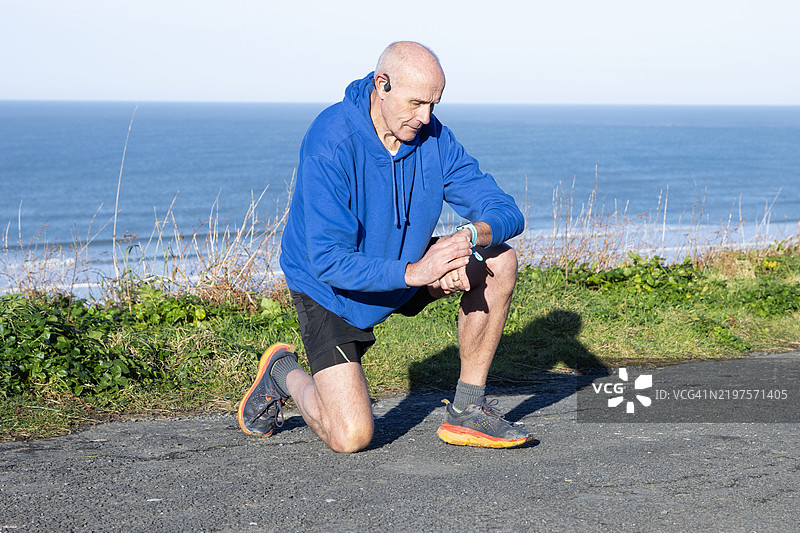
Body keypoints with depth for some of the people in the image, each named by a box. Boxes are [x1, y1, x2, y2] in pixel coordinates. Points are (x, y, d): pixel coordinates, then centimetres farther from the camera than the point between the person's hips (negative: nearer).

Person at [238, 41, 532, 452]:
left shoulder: (433, 137, -12)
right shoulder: (330, 145, -29)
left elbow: (506, 213, -13)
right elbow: (329, 262, -32)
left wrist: (471, 235, -36)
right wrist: (413, 272, -43)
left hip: (407, 268, 6)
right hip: (329, 292, -6)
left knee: (498, 262, -14)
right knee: (351, 437, -18)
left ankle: (466, 411, -5)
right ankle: (284, 374, 16)